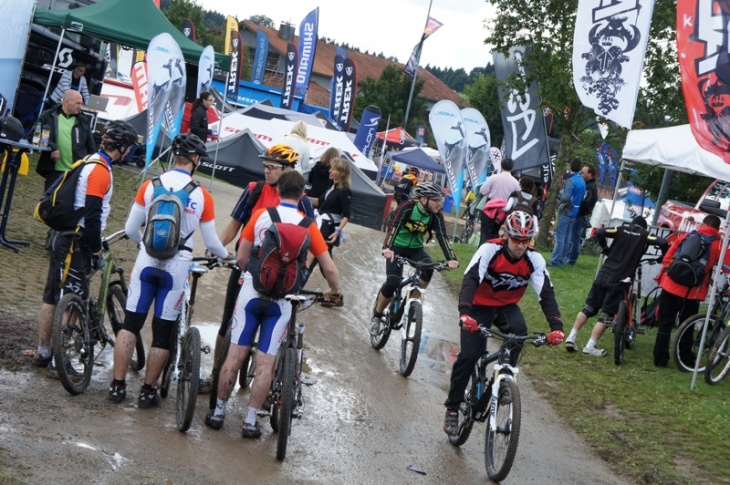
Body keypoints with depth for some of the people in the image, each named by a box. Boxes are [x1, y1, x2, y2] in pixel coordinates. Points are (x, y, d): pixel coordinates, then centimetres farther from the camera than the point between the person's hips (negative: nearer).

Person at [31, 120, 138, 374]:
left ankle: (43, 353, 23)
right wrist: (95, 248, -13)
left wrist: (93, 241, 23)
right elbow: (92, 214, -23)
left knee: (52, 297, 14)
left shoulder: (89, 163, 12)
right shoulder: (101, 171, -18)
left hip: (62, 236, 10)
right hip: (75, 242, -10)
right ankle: (58, 361, -3)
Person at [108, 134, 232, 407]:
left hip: (147, 261, 1)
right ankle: (148, 391, 13)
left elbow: (130, 230, 5)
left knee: (130, 323, 9)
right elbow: (211, 243, 2)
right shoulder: (202, 196, -4)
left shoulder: (150, 186, 0)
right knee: (163, 332, 8)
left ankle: (117, 385, 9)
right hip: (177, 267, -1)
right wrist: (226, 255, 24)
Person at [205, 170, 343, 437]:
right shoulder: (307, 225, -2)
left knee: (235, 355, 7)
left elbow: (241, 257, 2)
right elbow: (329, 268, -3)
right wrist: (335, 290, 17)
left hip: (251, 294, 1)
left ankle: (218, 412, 16)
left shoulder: (260, 215, 0)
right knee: (265, 363, 6)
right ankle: (250, 421, 10)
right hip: (282, 300, -1)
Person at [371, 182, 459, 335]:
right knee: (393, 282, -21)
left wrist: (451, 259, -38)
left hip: (415, 249, 3)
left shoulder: (436, 216, -13)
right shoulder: (407, 208, -24)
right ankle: (377, 314, 3)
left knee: (428, 267, -29)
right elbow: (394, 227, -35)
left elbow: (442, 237, -23)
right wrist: (387, 248, -53)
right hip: (397, 247, -3)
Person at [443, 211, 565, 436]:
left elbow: (546, 293, -22)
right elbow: (470, 280, -36)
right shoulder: (489, 250, -26)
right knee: (468, 356, -12)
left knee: (518, 330, -31)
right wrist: (465, 313, -53)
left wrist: (556, 326, -37)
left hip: (507, 307, 2)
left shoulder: (534, 259, -17)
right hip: (480, 306, -2)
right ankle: (452, 407, 6)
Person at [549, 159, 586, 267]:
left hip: (566, 212, -8)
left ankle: (555, 261, -9)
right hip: (574, 212, 8)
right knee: (567, 237, 14)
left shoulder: (571, 181, -17)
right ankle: (563, 258, 20)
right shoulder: (583, 182, 10)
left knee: (559, 237, -7)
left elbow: (566, 198, -26)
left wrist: (559, 205, -8)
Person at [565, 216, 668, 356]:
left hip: (604, 273, 3)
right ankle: (590, 347, -2)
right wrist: (663, 257, 11)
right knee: (607, 314, 2)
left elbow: (599, 232, -2)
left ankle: (571, 338, 7)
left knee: (589, 307, 13)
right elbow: (662, 243, -8)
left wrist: (605, 248, 14)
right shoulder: (644, 235, 6)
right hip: (619, 279, -3)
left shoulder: (622, 229, 11)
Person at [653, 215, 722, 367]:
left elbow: (667, 259, 8)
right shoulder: (718, 246, -2)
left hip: (669, 286, 2)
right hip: (691, 293, -2)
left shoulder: (685, 237, 6)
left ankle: (660, 359, 10)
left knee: (665, 324, 10)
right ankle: (686, 359, 18)